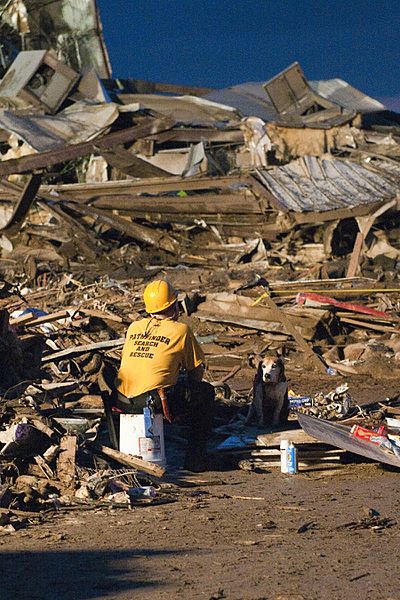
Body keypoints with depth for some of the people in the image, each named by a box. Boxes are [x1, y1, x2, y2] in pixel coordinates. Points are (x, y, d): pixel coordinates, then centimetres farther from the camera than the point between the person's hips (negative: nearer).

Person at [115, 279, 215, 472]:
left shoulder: (134, 327, 16)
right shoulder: (181, 330, 3)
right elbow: (197, 371, 9)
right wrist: (189, 390, 33)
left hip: (121, 403, 6)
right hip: (152, 401, -6)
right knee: (206, 392, 16)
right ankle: (195, 459, 14)